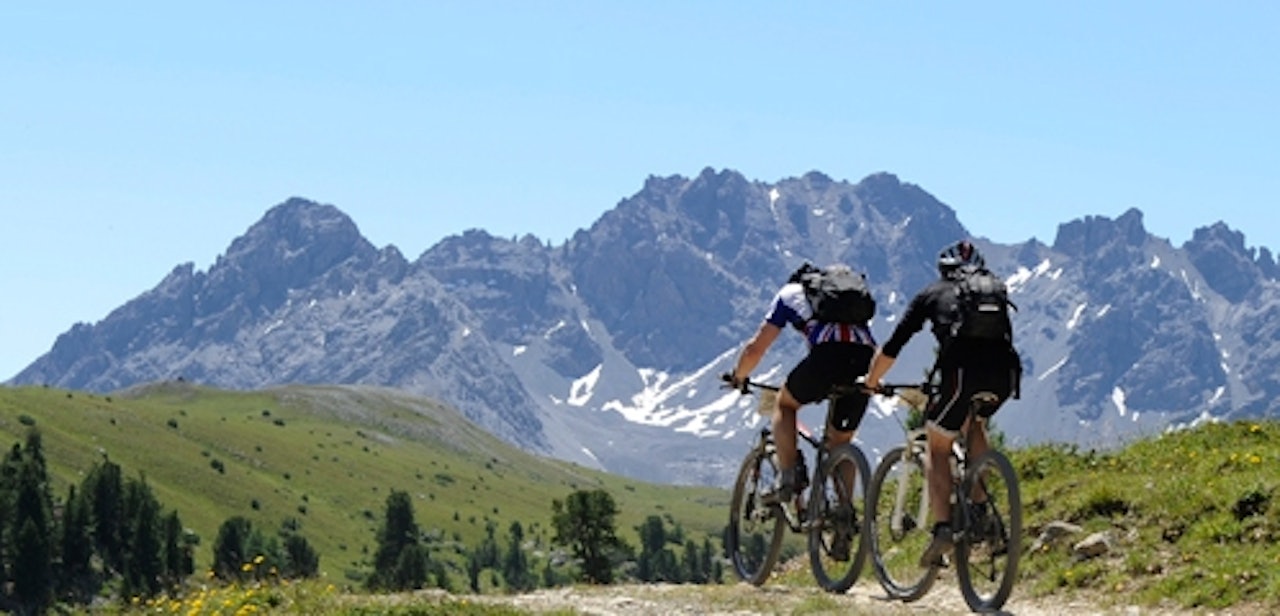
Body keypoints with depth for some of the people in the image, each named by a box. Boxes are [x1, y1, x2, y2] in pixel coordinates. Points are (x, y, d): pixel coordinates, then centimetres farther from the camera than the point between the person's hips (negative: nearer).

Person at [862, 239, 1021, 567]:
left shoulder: (933, 294, 23)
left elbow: (892, 348, 23)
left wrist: (870, 383, 38)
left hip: (963, 371, -4)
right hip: (1004, 375, 4)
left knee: (938, 448, 14)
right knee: (976, 424, 34)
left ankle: (942, 527, -5)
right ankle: (980, 508, 22)